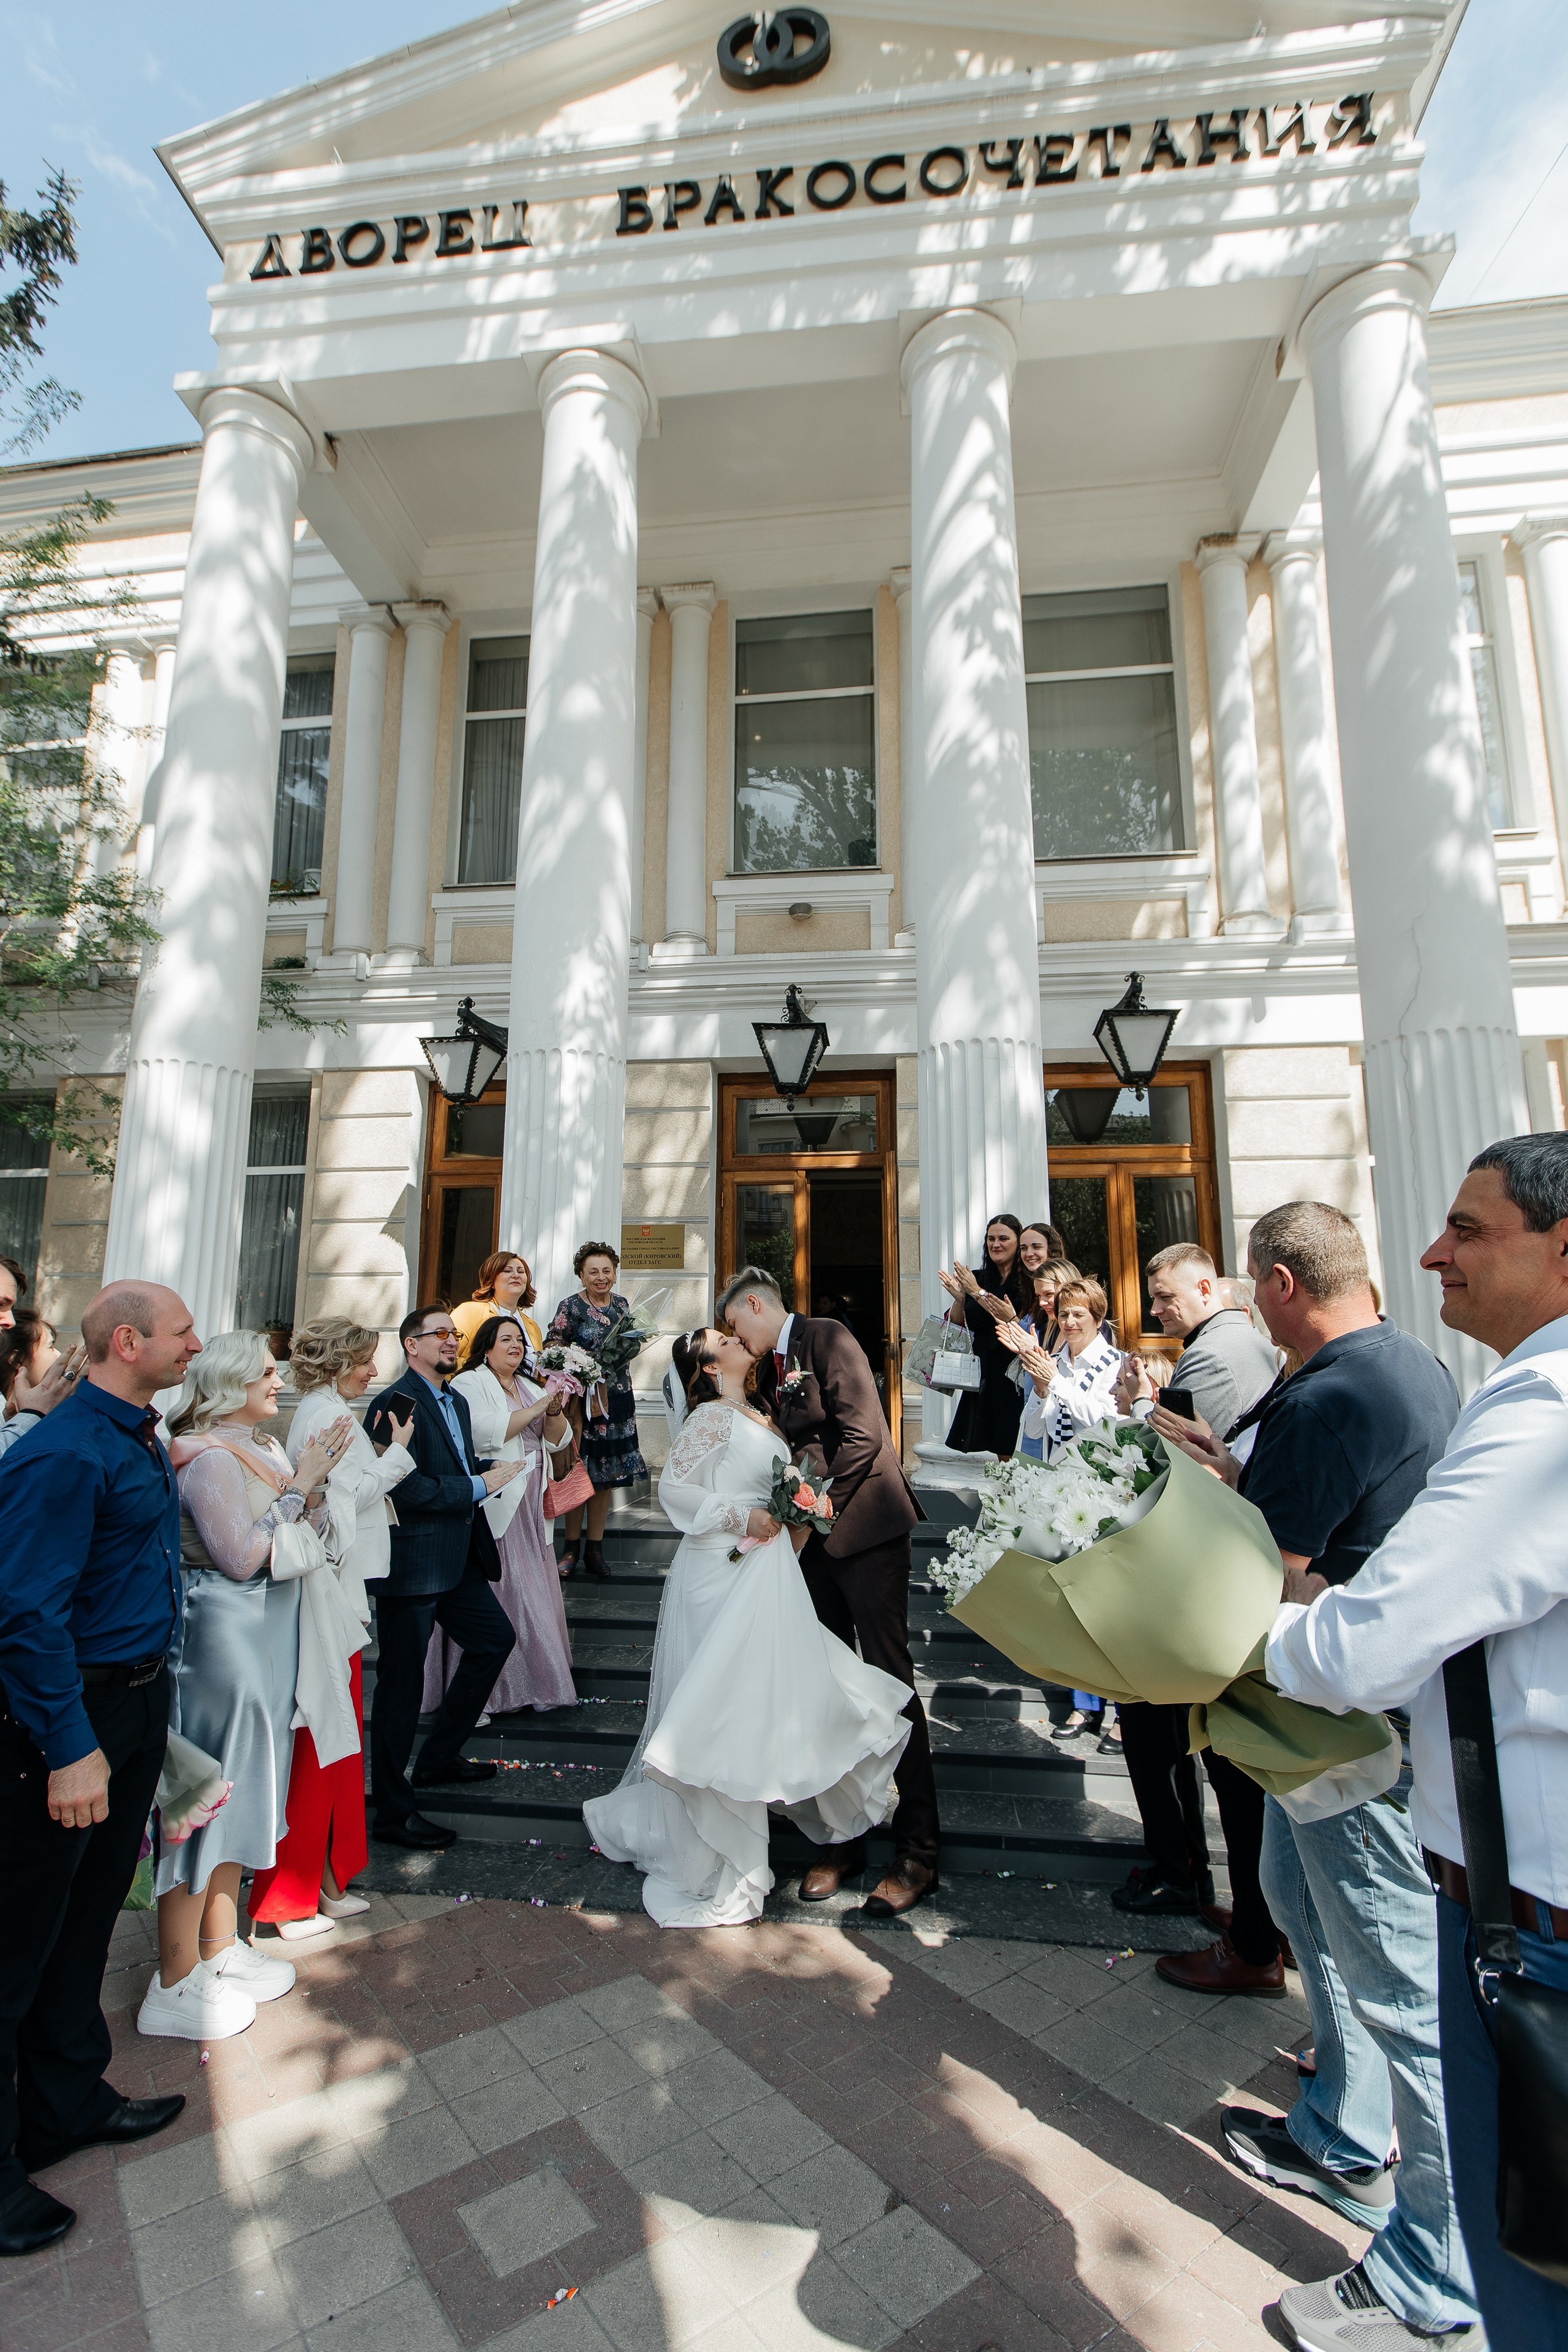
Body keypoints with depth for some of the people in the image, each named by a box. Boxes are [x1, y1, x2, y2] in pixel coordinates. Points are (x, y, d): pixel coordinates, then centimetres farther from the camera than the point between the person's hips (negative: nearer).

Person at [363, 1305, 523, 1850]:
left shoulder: (456, 1402, 14)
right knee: (402, 1684, 3)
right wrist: (480, 1485, -19)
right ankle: (392, 1812, 20)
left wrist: (491, 1467, 3)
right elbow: (407, 1488, -26)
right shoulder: (397, 1403, -18)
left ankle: (438, 1759, 35)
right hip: (412, 1563, -10)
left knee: (495, 1639, 19)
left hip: (457, 1556, 10)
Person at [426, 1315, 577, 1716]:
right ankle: (491, 1689, 6)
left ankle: (534, 1681, 18)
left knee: (532, 1590, 7)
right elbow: (485, 1432, -19)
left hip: (530, 1510, 6)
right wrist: (538, 1407, -17)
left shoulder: (530, 1389, 18)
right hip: (493, 1509, -6)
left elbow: (558, 1441, 11)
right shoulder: (469, 1384, -2)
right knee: (494, 1595, -6)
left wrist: (555, 1409, -8)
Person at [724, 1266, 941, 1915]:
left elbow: (862, 1435, -17)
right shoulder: (768, 1368, 15)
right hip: (810, 1541, 7)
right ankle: (843, 1841, 24)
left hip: (864, 1528, -7)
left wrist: (816, 1506, -15)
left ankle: (917, 1852, 12)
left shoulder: (829, 1339, -9)